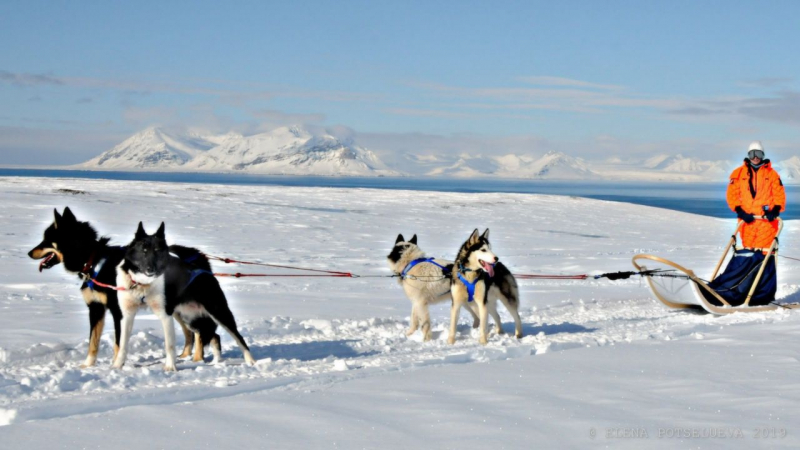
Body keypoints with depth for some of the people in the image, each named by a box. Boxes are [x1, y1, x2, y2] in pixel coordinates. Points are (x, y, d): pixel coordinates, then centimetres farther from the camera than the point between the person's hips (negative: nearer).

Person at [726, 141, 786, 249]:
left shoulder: (772, 174, 10)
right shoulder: (738, 173, 9)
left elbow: (779, 194, 7)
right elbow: (732, 194, 5)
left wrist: (775, 211, -9)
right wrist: (741, 212, -7)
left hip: (767, 219, -1)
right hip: (747, 219, 1)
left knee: (765, 251, -7)